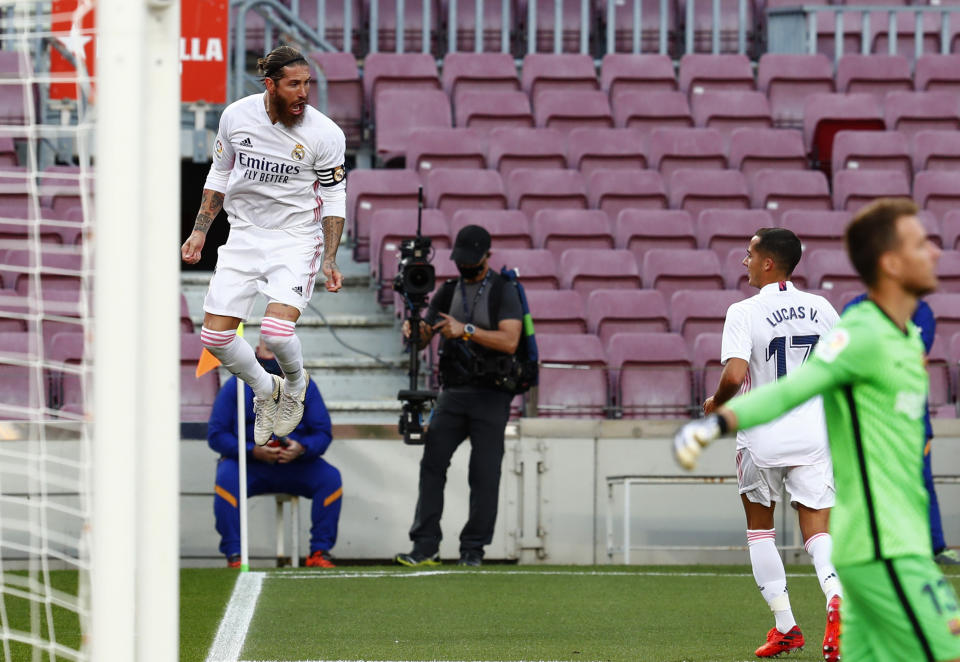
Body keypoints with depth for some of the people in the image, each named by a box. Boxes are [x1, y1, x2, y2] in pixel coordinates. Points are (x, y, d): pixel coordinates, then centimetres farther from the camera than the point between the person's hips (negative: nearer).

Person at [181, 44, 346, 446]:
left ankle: (295, 383, 13)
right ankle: (265, 390, 25)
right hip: (244, 233, 3)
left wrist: (329, 260, -11)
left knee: (277, 332, -23)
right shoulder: (236, 116, -7)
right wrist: (200, 231, 7)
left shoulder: (325, 134, -15)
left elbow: (334, 198, -4)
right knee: (215, 336, -5)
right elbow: (219, 173, 10)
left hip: (296, 238, -3)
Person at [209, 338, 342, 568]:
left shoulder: (305, 386, 3)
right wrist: (254, 451, -23)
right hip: (248, 462, -2)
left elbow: (323, 433, 1)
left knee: (330, 478, -23)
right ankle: (233, 556, -28)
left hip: (294, 465, 2)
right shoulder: (236, 386, -4)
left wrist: (301, 448, -23)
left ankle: (320, 552, -13)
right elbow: (216, 435, -7)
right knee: (227, 477, -34)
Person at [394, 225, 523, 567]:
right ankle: (425, 547, -7)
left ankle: (473, 549, 2)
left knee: (484, 473, -6)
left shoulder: (504, 292, -2)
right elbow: (423, 338, 11)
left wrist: (466, 330, -22)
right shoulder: (448, 291, 13)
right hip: (453, 394, 4)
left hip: (491, 396, -4)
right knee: (432, 463, -6)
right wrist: (413, 332, -13)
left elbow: (509, 341, -15)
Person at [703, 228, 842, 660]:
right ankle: (836, 596, -28)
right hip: (813, 432, 3)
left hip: (762, 436, -3)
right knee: (816, 529, 3)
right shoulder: (820, 309, 3)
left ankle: (785, 626, 16)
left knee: (759, 525, 18)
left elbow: (733, 376, -22)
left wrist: (716, 404, -2)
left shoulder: (744, 313, -11)